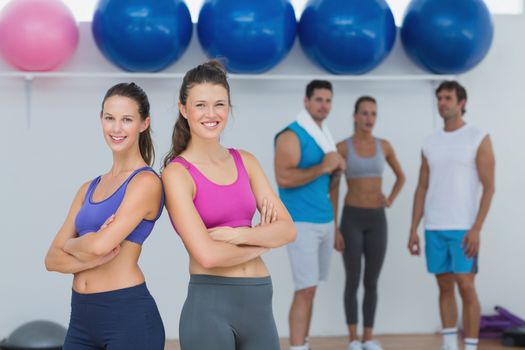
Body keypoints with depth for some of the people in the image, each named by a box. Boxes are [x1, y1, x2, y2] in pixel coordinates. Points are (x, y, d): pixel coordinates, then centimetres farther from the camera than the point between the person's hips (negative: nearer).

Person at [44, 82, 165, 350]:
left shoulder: (146, 182, -10)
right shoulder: (89, 188, 11)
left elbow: (101, 244, -21)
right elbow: (52, 259, 5)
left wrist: (71, 244, 0)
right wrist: (92, 257, -14)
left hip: (129, 316, -6)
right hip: (81, 316, 6)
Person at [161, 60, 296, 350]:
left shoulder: (245, 161, 9)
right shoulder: (177, 172, -8)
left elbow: (287, 229, 2)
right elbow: (207, 255, -17)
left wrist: (239, 234, -13)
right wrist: (262, 242, -3)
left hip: (260, 303, 5)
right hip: (210, 304, -5)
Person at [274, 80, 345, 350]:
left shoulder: (325, 136, 15)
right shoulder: (292, 135, -11)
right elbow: (283, 178, -23)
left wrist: (337, 170, 2)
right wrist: (322, 167, -19)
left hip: (325, 220, 8)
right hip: (302, 222, -8)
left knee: (310, 289, 11)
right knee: (305, 290, -10)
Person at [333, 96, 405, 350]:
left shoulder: (384, 146, 5)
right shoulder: (342, 147, -5)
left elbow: (401, 177, 22)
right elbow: (333, 191, -4)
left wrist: (390, 201, 4)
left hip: (377, 220, 3)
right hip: (352, 219, -3)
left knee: (372, 282, 7)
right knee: (353, 281, 1)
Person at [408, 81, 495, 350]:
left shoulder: (479, 139, -2)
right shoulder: (430, 144, 12)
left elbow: (488, 188, -7)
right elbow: (422, 189, 13)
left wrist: (476, 229, -16)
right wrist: (413, 230, 7)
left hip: (463, 228, -5)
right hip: (434, 229, 5)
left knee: (466, 288, -6)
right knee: (445, 287, 9)